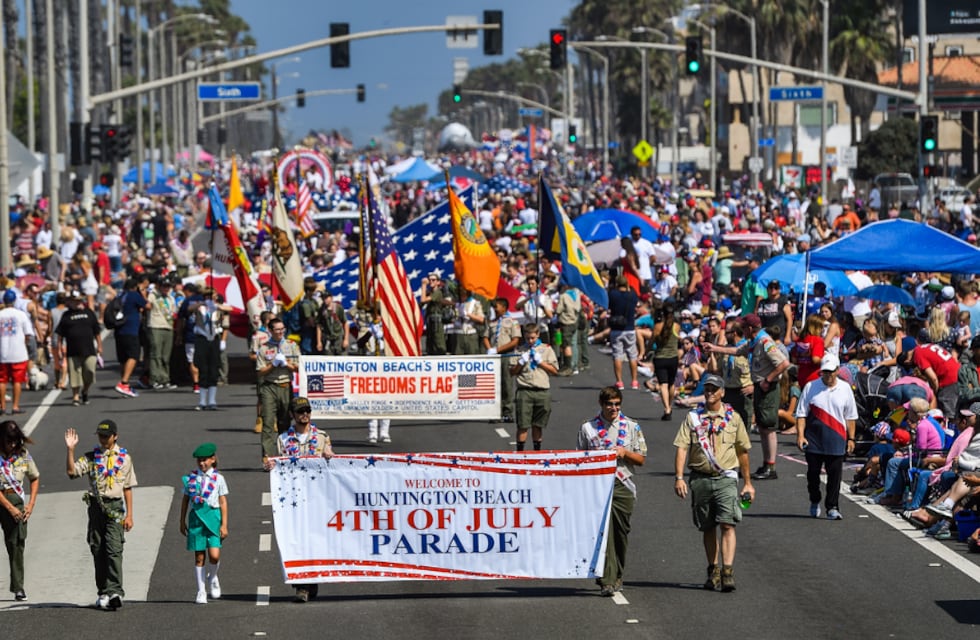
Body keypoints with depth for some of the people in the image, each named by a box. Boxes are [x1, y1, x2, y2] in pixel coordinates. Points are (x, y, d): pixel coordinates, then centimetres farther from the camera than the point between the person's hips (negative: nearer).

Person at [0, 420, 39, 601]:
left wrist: (31, 504, 4)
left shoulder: (23, 455, 3)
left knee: (17, 543, -4)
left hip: (16, 500, 3)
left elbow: (35, 478, 15)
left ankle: (18, 587, -1)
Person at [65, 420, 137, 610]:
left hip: (115, 507, -3)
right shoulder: (91, 457, 9)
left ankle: (115, 591, -21)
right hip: (96, 506, 3)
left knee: (114, 549, -14)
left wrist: (129, 515, 3)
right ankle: (103, 593, 11)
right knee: (98, 550, 4)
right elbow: (72, 471, -4)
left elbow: (127, 488, 7)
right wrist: (70, 450, -14)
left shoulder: (124, 458, 7)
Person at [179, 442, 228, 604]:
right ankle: (201, 591, 12)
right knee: (199, 556, 4)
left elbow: (223, 502, 3)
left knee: (214, 555, -13)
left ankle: (212, 578, 19)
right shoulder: (191, 477, 6)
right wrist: (182, 522, 13)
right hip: (196, 517, 1)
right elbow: (185, 500, 13)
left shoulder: (218, 478, 2)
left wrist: (224, 525, -2)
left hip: (213, 517, -1)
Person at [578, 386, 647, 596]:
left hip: (623, 486, 2)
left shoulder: (631, 427, 9)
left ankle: (617, 576, 25)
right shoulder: (588, 428, 7)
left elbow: (641, 459, 10)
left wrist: (625, 453, -8)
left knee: (620, 533, 7)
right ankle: (607, 580, -16)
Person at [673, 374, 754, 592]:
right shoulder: (693, 417, 5)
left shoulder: (733, 417, 7)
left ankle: (728, 572, -19)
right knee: (708, 528, 10)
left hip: (726, 478, -1)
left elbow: (743, 451, 15)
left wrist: (747, 482, 16)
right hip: (700, 478, 1)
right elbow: (681, 448, -2)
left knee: (727, 525, -14)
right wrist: (679, 477, -13)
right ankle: (713, 571, 22)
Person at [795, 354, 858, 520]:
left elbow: (850, 417, 12)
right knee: (813, 473, 8)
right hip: (813, 440, 0)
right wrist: (800, 435, -7)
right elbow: (801, 413, 3)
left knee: (835, 475, -3)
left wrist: (851, 438, 9)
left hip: (836, 441, 0)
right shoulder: (811, 387, 2)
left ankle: (832, 508, 2)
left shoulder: (845, 389, 6)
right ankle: (814, 502, 28)